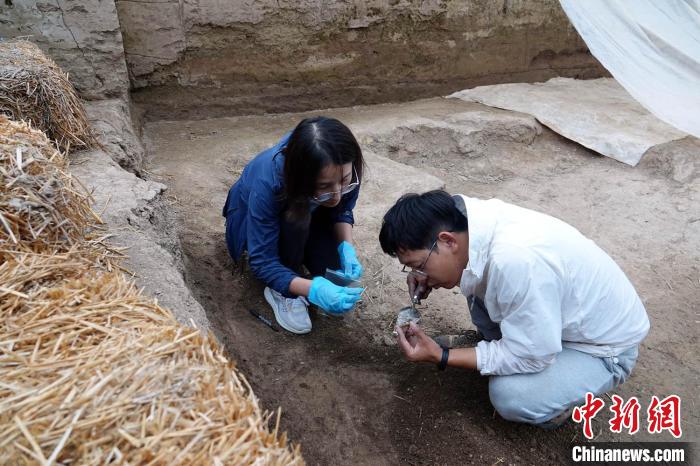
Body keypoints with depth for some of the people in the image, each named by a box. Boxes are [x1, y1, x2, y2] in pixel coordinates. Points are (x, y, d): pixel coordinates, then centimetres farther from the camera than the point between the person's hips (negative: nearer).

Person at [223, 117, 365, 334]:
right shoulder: (268, 182, -43)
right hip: (253, 220, -3)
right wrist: (313, 289, -52)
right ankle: (283, 292, -13)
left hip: (310, 217, 4)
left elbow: (341, 211, -12)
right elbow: (262, 261, -38)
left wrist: (346, 247, -31)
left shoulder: (345, 171, -32)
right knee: (294, 220, -37)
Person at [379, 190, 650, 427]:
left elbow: (531, 357, -27)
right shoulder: (477, 216, -16)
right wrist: (427, 273, -11)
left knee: (509, 395, -25)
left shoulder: (515, 261, -39)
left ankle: (563, 393, 5)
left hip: (604, 347, -7)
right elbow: (459, 255, 9)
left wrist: (439, 356, -24)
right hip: (566, 315, 7)